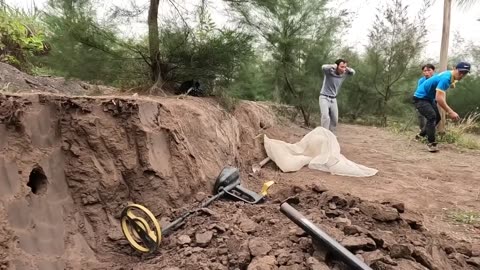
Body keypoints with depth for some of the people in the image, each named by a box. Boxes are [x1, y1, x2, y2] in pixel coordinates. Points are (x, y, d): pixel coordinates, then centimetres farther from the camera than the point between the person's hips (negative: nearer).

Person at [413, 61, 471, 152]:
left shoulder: (450, 76, 0)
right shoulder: (446, 78, -29)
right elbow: (439, 98, -37)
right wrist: (450, 112, -37)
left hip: (429, 98, 11)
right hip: (420, 98, -10)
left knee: (437, 117, 16)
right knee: (432, 117, -24)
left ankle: (421, 135, 32)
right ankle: (431, 143, -17)